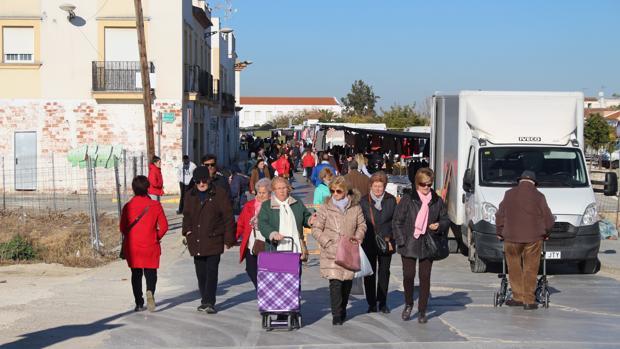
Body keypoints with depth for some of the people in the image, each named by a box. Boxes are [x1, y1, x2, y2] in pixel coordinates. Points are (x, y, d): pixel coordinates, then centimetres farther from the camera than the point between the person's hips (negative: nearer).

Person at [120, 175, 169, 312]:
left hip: (132, 246, 1)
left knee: (136, 274, 12)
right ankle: (150, 291, -21)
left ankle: (139, 303, 10)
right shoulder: (155, 205, -7)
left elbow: (123, 228, 1)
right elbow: (164, 226, -5)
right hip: (150, 246, -1)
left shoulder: (128, 206, -6)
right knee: (151, 272, 8)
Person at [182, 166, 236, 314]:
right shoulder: (190, 195, 11)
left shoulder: (220, 194, -4)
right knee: (201, 273, 9)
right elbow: (186, 215, 22)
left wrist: (229, 239, -6)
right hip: (196, 240, 5)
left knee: (211, 271, -10)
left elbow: (228, 218, -4)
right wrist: (187, 231, 5)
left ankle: (209, 302, -10)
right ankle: (205, 301, 20)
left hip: (214, 240, -5)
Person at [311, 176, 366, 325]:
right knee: (335, 282, -13)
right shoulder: (325, 208, -1)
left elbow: (362, 225, 16)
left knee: (347, 281, 10)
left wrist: (357, 237, -2)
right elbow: (316, 229, 2)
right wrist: (327, 242, -10)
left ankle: (342, 310, 31)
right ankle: (337, 315, -6)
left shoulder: (355, 207, 5)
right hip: (331, 252, -3)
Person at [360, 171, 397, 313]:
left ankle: (382, 302, 18)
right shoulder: (364, 201, -1)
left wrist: (390, 239, -1)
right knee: (370, 273, 2)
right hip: (369, 243, -1)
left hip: (386, 243, 1)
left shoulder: (391, 200, 3)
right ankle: (371, 303, 11)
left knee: (384, 272, 7)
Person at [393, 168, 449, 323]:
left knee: (425, 277, 3)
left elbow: (446, 220, 16)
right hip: (409, 244, -2)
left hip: (428, 245, 2)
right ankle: (408, 304, 24)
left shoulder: (437, 201, 6)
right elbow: (397, 221, 0)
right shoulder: (407, 199, -1)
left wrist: (439, 225, -7)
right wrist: (401, 241, -7)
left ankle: (422, 311, 15)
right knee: (408, 275, -2)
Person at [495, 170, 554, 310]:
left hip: (511, 237, 1)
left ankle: (518, 297, 12)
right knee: (531, 269, 4)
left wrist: (500, 232, 21)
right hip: (533, 238, -1)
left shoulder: (509, 194, 4)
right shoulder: (539, 196, 0)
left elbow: (500, 216, 8)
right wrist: (545, 233, 22)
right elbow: (548, 219, 4)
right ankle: (529, 300, 4)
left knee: (514, 269, 11)